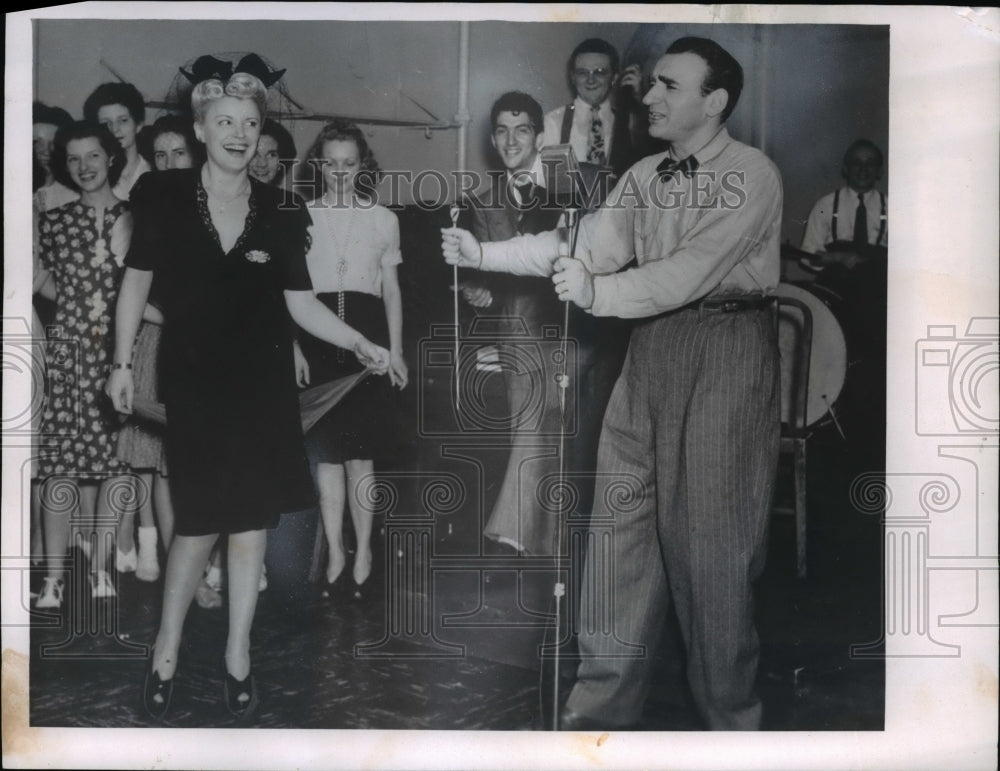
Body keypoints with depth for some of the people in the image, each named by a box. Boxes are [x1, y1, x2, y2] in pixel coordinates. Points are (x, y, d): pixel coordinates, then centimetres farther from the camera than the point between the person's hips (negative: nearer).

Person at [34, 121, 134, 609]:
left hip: (121, 354, 0)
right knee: (63, 464, -3)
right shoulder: (53, 221, 7)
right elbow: (42, 284, 13)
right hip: (69, 354, 0)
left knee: (117, 461, 1)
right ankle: (54, 576, 3)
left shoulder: (135, 221, 7)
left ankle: (100, 563, 14)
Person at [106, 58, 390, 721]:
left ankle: (239, 655, 22)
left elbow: (300, 301, 4)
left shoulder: (281, 212, 0)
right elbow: (138, 279, 5)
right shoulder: (163, 195, -3)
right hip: (193, 382, -2)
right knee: (200, 523, -1)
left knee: (252, 521, 6)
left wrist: (360, 344, -8)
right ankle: (166, 650, 22)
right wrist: (123, 361, 2)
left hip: (263, 385, 2)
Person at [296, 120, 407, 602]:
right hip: (315, 333, 0)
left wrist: (395, 350, 5)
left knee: (359, 450, -1)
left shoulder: (383, 219, 11)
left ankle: (363, 551, 10)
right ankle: (335, 553, 12)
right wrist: (291, 346, -4)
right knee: (325, 451, 2)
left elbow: (391, 290, 12)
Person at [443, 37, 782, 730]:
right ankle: (604, 704, 19)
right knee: (622, 521, 7)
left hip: (727, 350, -6)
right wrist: (484, 254, -7)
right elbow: (588, 244, 2)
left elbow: (690, 271, -18)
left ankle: (729, 712, 19)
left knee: (709, 534, 0)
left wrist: (599, 294, -18)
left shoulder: (751, 175, -9)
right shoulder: (645, 176, 11)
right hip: (651, 345, 7)